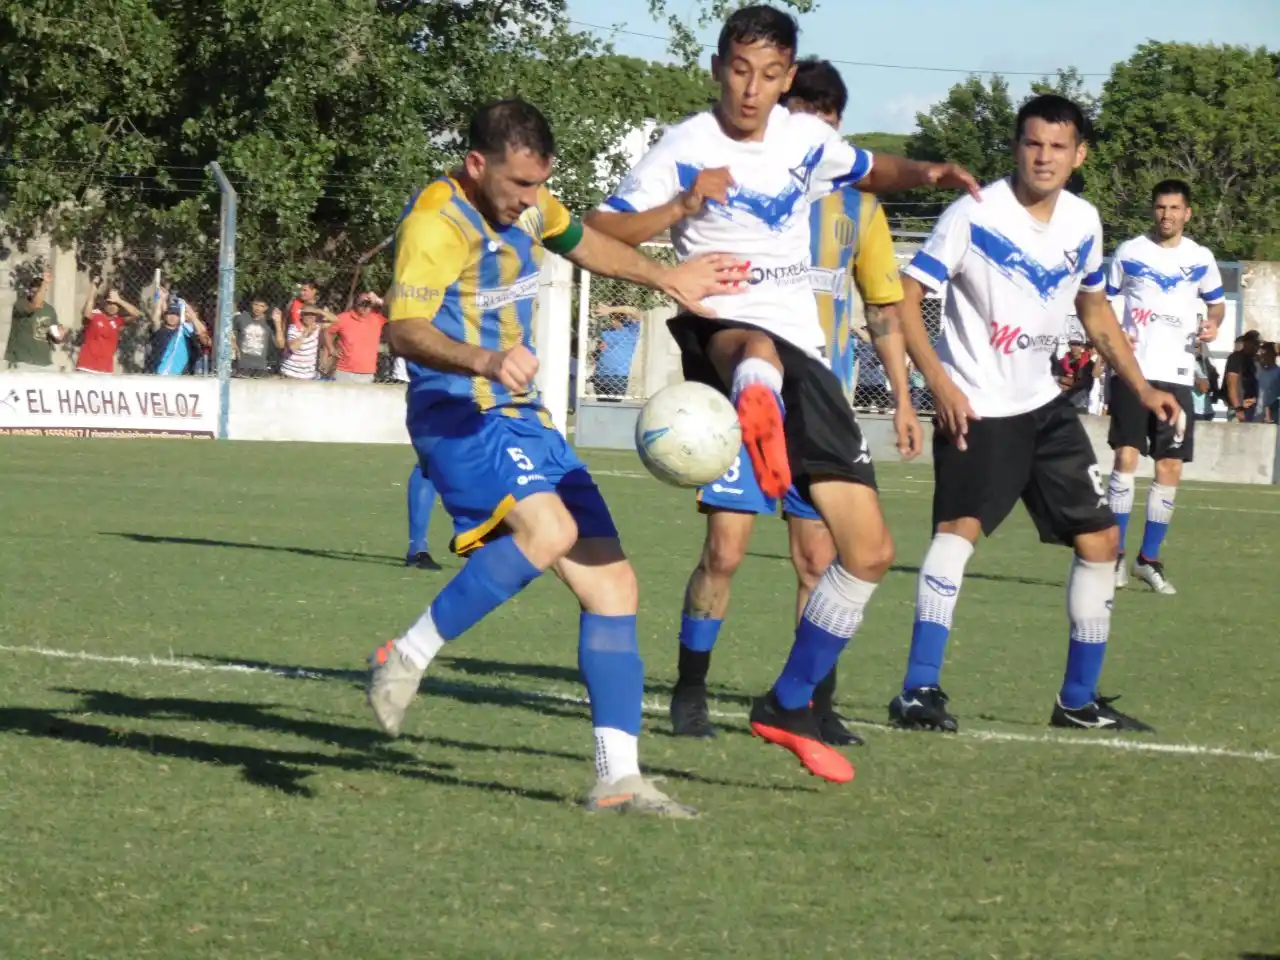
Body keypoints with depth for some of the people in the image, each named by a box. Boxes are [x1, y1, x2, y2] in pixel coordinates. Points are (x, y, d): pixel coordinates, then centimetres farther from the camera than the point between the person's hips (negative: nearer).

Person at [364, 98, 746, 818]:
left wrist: (666, 279, 40)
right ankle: (407, 658, -20)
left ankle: (618, 779, 4)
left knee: (612, 582, 2)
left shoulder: (525, 206, 11)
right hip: (460, 417, -9)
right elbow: (406, 330, -29)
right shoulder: (437, 224, -16)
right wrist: (485, 361, -46)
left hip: (525, 419, 9)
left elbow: (580, 242, 35)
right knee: (548, 530, -34)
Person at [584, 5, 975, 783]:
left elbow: (875, 172, 33)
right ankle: (760, 426, -82)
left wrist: (927, 174, 11)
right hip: (719, 333, -6)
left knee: (870, 551, 4)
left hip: (803, 354, 6)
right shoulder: (687, 150, -1)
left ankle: (790, 705, 17)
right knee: (758, 352, -47)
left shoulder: (806, 142, 12)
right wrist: (681, 207, -21)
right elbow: (598, 234, -6)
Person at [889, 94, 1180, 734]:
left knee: (1100, 540, 9)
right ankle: (919, 691, -29)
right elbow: (905, 297, -15)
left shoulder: (1083, 223, 3)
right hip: (976, 409, -7)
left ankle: (1079, 700, 22)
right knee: (961, 526, -27)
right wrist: (939, 381, -26)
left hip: (1043, 405, 7)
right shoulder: (975, 216, -16)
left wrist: (1140, 387, 13)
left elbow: (1094, 310, 20)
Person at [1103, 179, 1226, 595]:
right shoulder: (1129, 252, 3)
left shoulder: (1200, 259, 7)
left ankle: (1149, 559, 12)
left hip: (1177, 376, 2)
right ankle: (1115, 554, -6)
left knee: (1169, 469, 1)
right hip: (1132, 370, -2)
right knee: (1126, 456, -12)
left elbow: (1217, 302, 20)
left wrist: (1213, 324, -4)